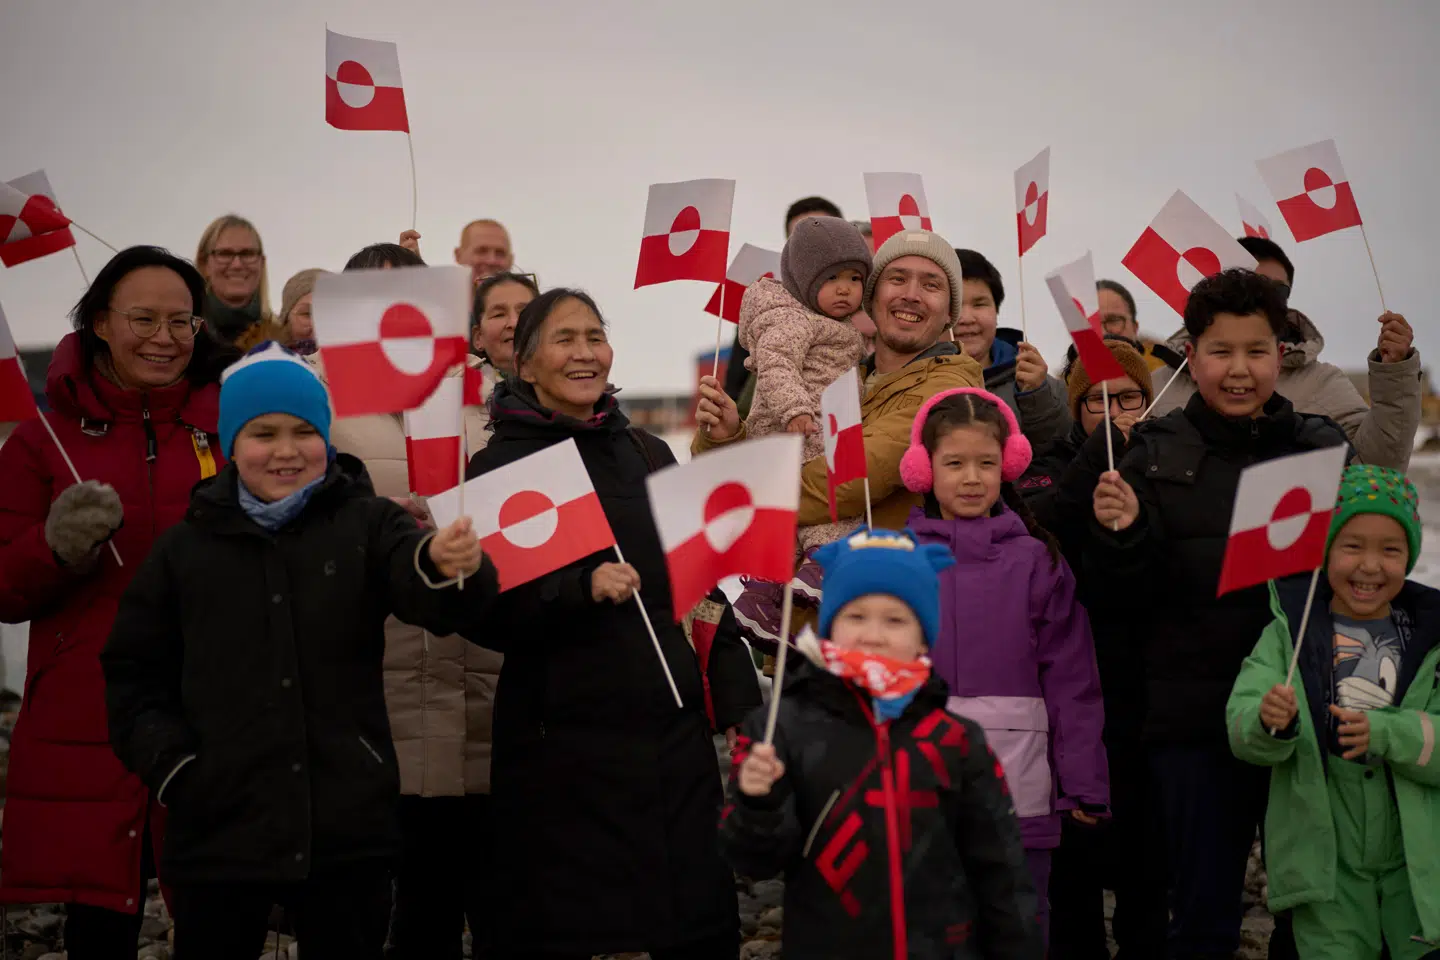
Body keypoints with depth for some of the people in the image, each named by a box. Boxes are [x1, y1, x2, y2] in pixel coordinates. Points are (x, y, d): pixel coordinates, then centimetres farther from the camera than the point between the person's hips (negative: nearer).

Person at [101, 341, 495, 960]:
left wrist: (451, 568, -39)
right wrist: (170, 762, -5)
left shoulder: (369, 524, 4)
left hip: (348, 828, 0)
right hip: (217, 829, 1)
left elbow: (428, 597, -15)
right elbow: (134, 674, 11)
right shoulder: (185, 547, 7)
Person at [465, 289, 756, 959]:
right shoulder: (501, 466, -3)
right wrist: (583, 587, -23)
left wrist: (741, 699, 14)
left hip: (675, 728, 5)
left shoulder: (647, 453, 13)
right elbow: (487, 614, -10)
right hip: (564, 741, -5)